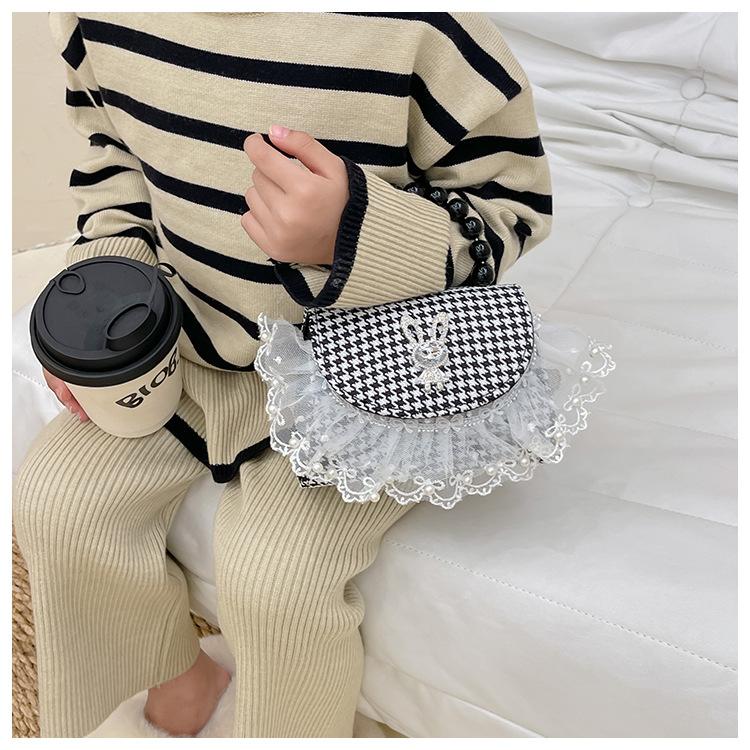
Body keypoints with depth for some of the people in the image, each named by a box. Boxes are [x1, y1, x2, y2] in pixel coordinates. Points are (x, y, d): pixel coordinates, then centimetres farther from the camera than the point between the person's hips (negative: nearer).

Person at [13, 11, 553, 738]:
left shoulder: (420, 25, -28)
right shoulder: (96, 20, -9)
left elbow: (513, 200, -18)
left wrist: (356, 235, -36)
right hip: (191, 341, 6)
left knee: (273, 574, -21)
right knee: (52, 499, -1)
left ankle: (298, 729, 16)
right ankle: (180, 666, 27)